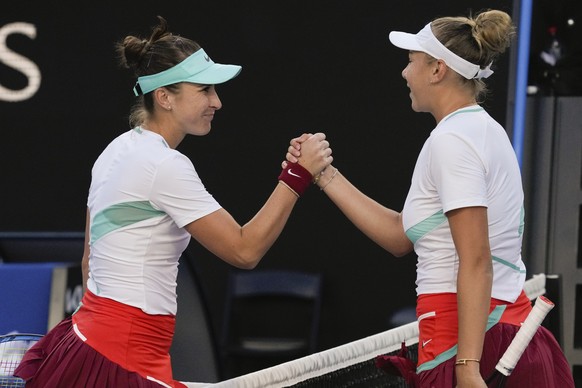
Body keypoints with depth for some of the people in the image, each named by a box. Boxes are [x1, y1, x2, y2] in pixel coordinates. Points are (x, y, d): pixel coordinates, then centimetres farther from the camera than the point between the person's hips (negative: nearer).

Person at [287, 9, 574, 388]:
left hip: (468, 343, -9)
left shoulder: (451, 139, -13)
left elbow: (476, 262, -20)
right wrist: (326, 176, 16)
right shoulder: (481, 129, 15)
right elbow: (401, 236, 16)